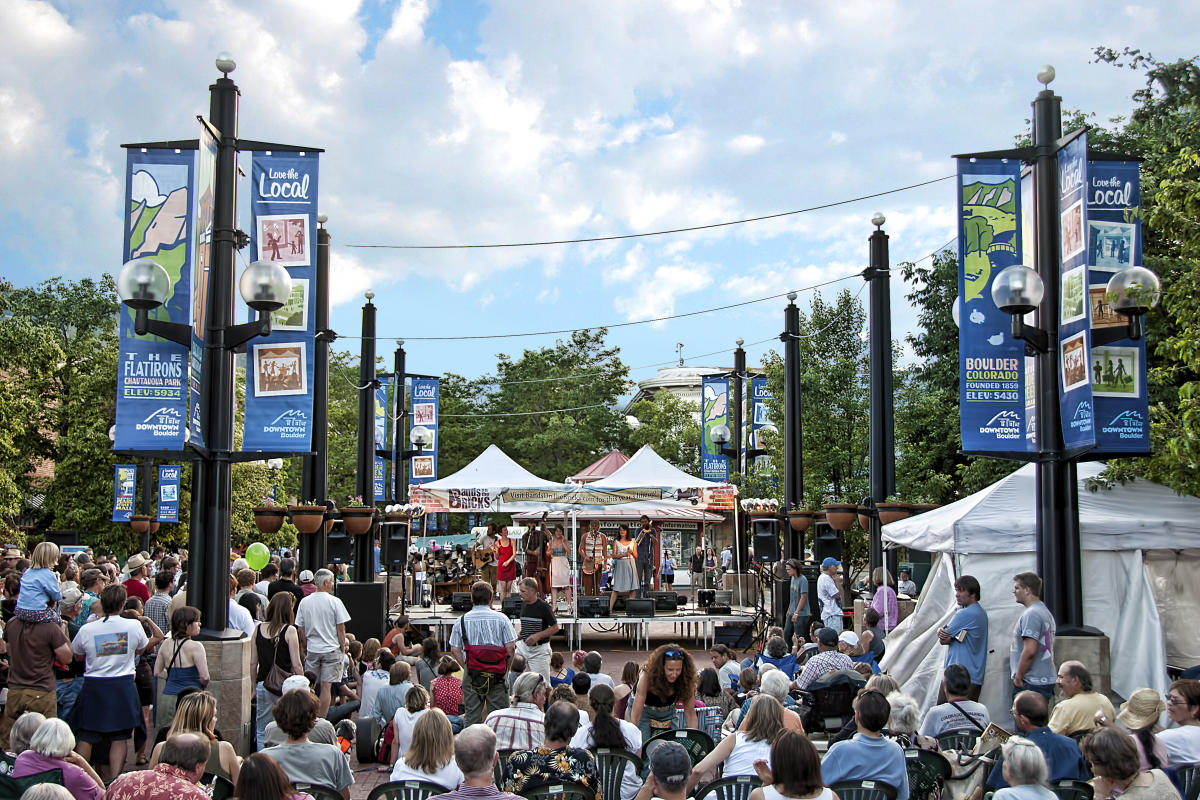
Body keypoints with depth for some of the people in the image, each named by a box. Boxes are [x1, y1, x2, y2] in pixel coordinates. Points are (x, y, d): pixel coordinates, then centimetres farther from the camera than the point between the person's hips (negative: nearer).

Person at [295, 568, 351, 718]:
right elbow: (341, 629, -6)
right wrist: (343, 649, 5)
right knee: (326, 686, -1)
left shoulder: (304, 602, 2)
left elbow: (301, 629, 6)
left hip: (312, 650, 3)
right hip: (332, 649, -3)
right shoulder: (335, 602, -9)